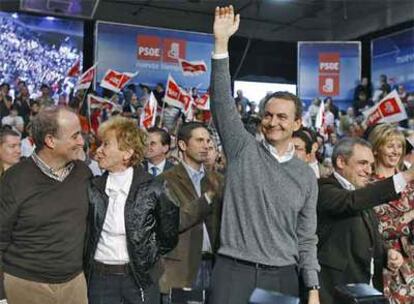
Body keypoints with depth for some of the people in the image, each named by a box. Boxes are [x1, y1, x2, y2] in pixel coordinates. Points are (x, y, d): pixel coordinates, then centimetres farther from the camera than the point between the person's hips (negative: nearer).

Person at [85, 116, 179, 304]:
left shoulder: (153, 188, -7)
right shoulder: (92, 188, -1)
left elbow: (169, 234, 1)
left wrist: (148, 258, 4)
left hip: (140, 277, -2)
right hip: (99, 277, 2)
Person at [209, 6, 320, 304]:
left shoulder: (306, 175, 6)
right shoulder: (243, 149, 1)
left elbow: (307, 238, 9)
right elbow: (222, 103, -12)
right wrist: (221, 43, -19)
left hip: (283, 276, 2)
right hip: (233, 271, -2)